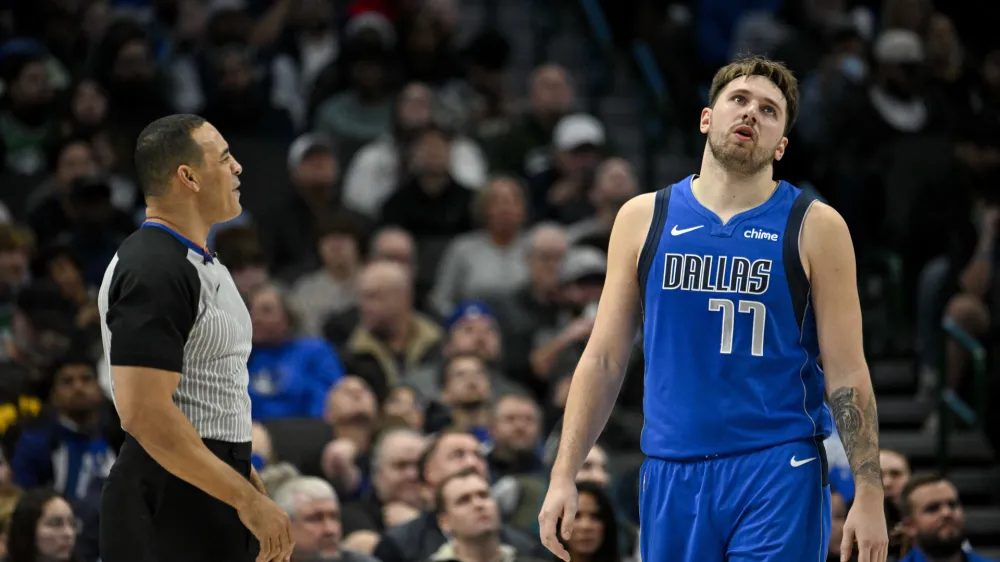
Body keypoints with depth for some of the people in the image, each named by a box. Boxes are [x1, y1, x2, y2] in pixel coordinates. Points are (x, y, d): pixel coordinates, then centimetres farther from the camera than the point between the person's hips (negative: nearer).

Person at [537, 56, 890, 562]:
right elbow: (603, 359, 9)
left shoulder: (814, 228, 2)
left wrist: (869, 494, -8)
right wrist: (563, 476, 2)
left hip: (779, 474, -2)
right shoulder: (643, 219, 8)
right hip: (673, 476, 2)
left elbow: (847, 373, 0)